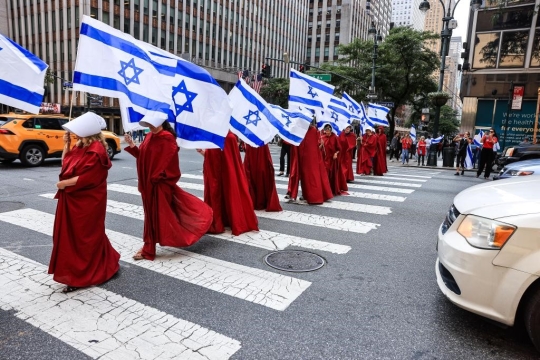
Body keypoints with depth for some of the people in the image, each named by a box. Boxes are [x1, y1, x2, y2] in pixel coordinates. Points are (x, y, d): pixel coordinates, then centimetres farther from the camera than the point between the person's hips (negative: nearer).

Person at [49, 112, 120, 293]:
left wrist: (64, 183, -13)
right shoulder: (80, 146, 8)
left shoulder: (96, 150, -21)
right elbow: (66, 165, 15)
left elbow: (87, 178, -25)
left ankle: (79, 277, 15)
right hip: (73, 199, 10)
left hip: (87, 201, -10)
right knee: (72, 234, 18)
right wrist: (66, 144, 6)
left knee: (83, 237, 2)